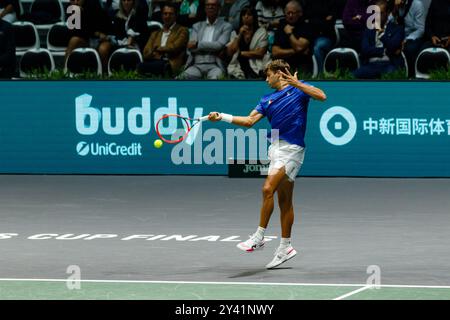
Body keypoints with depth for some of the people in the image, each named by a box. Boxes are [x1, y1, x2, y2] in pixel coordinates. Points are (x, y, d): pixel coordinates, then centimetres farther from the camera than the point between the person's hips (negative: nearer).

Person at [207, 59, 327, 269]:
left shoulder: (298, 90, 1)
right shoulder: (268, 100, 17)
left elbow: (321, 96, -15)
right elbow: (249, 121, 9)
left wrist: (296, 83, -20)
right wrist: (222, 117, 0)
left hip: (291, 148, -7)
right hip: (276, 147, 7)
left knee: (268, 189, -19)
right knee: (284, 200, 10)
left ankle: (259, 237, -14)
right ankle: (285, 247, 15)